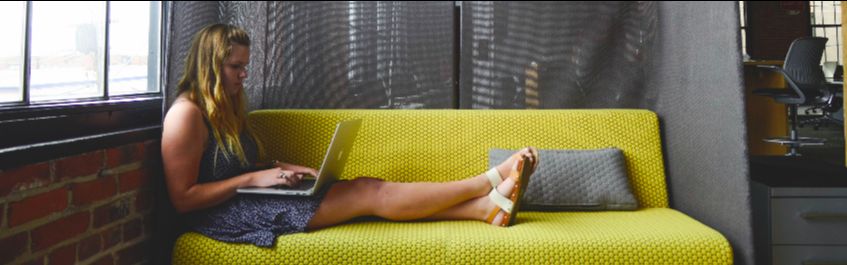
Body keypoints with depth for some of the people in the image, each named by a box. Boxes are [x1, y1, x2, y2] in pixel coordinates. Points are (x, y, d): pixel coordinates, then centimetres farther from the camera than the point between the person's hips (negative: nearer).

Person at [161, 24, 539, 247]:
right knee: (370, 193, -17)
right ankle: (492, 179, -11)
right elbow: (182, 197, -17)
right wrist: (255, 178, -19)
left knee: (367, 189, -10)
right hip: (224, 215, -9)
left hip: (247, 200, 9)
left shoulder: (225, 108, 16)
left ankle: (488, 207, -13)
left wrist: (281, 171, -1)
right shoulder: (186, 114, -13)